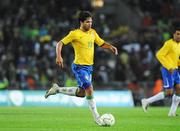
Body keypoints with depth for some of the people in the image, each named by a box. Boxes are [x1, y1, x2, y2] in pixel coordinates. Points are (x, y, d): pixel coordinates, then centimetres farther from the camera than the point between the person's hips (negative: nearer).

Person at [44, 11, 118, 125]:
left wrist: (111, 47, -3)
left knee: (82, 93, 13)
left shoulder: (93, 32, 8)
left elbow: (102, 43, 17)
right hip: (79, 67, -8)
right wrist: (59, 56, -23)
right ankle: (97, 117, -9)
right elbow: (60, 43, -9)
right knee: (89, 89, -17)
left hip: (89, 67, 8)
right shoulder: (75, 34, -10)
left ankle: (57, 89, 30)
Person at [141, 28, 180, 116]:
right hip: (168, 70, -9)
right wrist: (169, 67, -22)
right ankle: (147, 101, 1)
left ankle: (172, 112, 5)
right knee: (169, 93, -11)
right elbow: (159, 55, -18)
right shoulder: (169, 43, -13)